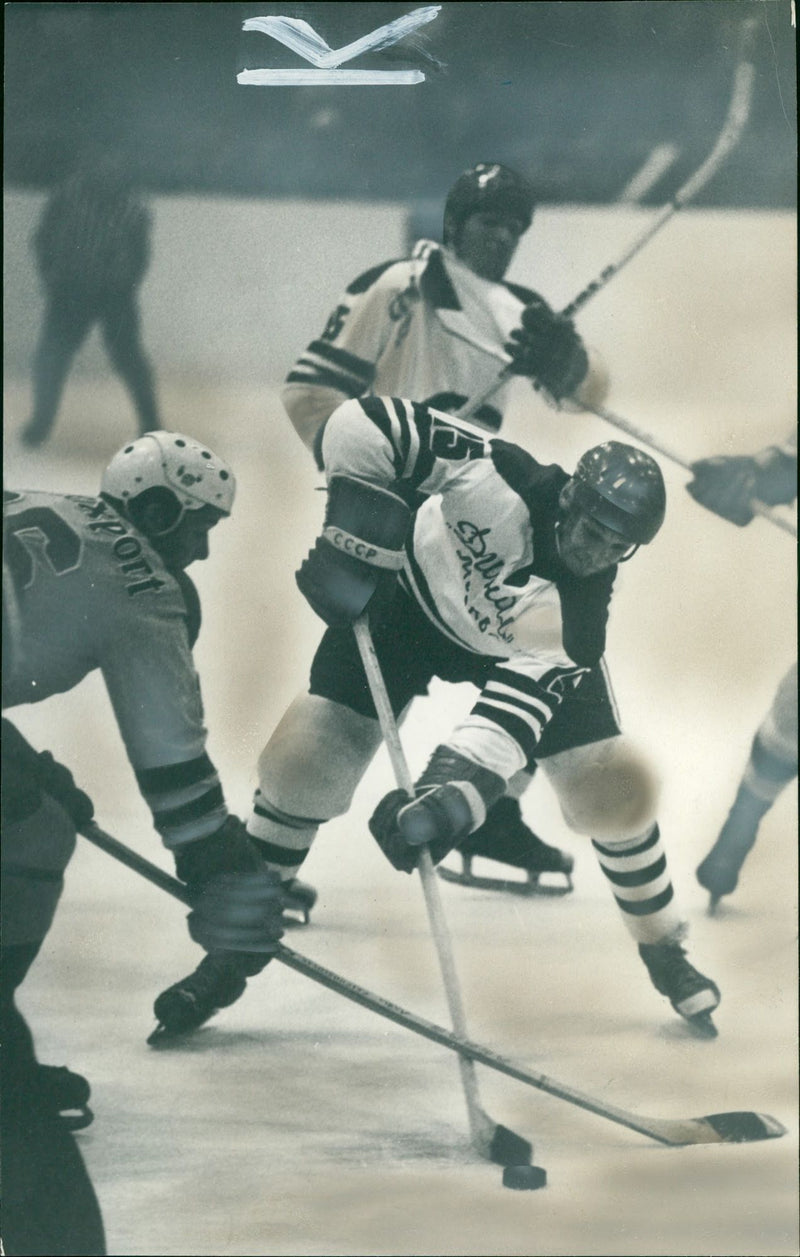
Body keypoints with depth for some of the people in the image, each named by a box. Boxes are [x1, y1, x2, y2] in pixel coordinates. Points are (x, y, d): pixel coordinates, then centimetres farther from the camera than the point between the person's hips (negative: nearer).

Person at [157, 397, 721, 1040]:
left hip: (523, 644, 1)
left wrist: (450, 794, -54)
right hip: (409, 592, -1)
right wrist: (352, 540, -39)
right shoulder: (498, 476, -39)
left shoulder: (578, 614, -33)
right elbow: (364, 423, -39)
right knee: (300, 764, -12)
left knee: (616, 796, -8)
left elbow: (518, 710, -41)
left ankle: (665, 950, 20)